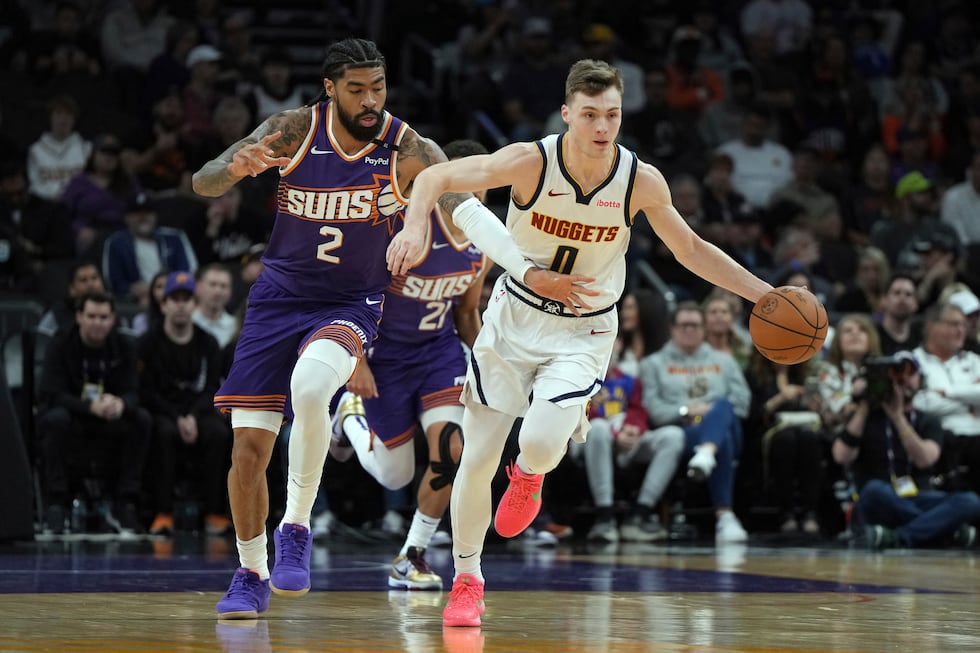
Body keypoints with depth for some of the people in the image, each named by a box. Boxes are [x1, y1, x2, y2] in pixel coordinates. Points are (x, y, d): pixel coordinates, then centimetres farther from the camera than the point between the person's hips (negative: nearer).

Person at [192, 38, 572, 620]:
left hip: (351, 305, -2)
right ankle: (251, 576, 19)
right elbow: (202, 184, -11)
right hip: (279, 298, 2)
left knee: (309, 386, -35)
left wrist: (527, 272, -38)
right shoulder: (294, 130, -11)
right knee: (250, 448, -3)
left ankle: (297, 527, -16)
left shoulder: (409, 150, -14)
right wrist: (235, 167, -36)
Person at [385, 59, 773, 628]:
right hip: (514, 320, 0)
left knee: (541, 443, -24)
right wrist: (416, 227, -33)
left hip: (583, 334, 0)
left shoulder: (641, 181, -15)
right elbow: (435, 178, -13)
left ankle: (528, 475, 16)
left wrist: (764, 294, -2)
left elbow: (692, 249, 1)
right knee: (477, 458, -1)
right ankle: (467, 581, 21)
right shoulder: (532, 162, -20)